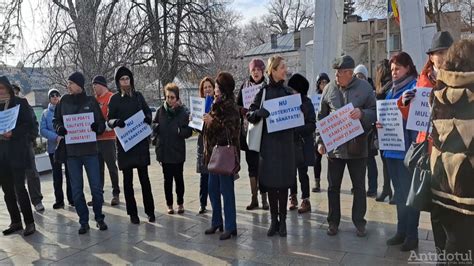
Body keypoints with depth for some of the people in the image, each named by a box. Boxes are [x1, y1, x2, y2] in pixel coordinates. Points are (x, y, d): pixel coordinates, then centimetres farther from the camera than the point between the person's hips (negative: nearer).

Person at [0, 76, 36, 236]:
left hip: (17, 151, -5)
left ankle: (29, 222, 2)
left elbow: (29, 124, -6)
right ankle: (15, 222, 18)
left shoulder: (20, 102, 1)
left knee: (19, 188, -7)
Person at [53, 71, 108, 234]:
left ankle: (99, 217, 20)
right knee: (76, 190, 6)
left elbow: (102, 123, 4)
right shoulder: (63, 102, 6)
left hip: (90, 150, -2)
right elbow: (56, 121, 13)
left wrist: (97, 127, -18)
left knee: (96, 187, 1)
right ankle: (84, 221, 17)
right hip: (71, 151, 2)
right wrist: (59, 128, -9)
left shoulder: (91, 101, 1)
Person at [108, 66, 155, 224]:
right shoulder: (115, 99, 2)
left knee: (144, 177, 2)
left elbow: (148, 112, 14)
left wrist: (148, 118, -9)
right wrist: (116, 122, -22)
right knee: (127, 178, 4)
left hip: (141, 141, 1)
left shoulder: (138, 96, 9)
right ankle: (132, 213, 13)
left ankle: (150, 211, 12)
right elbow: (109, 120, 0)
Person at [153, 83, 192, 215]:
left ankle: (180, 203, 27)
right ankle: (169, 204, 24)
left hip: (178, 151, -2)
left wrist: (180, 131, -27)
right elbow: (154, 126, 7)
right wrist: (157, 127, -14)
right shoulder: (161, 111, 1)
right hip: (164, 151, 2)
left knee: (178, 178, 10)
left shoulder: (183, 112, -8)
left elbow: (189, 132, -8)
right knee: (167, 179, 11)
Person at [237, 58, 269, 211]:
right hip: (248, 130, 3)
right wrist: (244, 111, -12)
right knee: (252, 165, 8)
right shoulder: (244, 86, 7)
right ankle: (254, 199, 17)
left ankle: (264, 198, 10)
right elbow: (237, 106, 7)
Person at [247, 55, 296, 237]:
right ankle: (274, 220, 16)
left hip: (286, 142, 2)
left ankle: (282, 220, 15)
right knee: (270, 182, 3)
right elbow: (249, 114, -2)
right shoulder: (263, 92, 0)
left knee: (284, 182, 4)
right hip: (268, 142, -2)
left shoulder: (289, 92, 9)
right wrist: (259, 112, -23)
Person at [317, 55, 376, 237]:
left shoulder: (364, 87, -2)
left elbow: (375, 112, 2)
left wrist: (362, 113, -20)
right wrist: (320, 141, 2)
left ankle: (359, 222, 23)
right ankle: (333, 221, 24)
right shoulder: (329, 88, 2)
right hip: (334, 146, 1)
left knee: (359, 187, 9)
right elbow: (321, 117, 7)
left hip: (357, 146, -1)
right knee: (333, 186, 10)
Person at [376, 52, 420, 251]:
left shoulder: (415, 88, -8)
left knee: (408, 192, 0)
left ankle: (412, 235, 12)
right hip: (391, 147, 8)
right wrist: (380, 123, -3)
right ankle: (402, 231, 25)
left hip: (406, 148, -8)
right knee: (399, 192, 14)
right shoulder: (393, 90, 16)